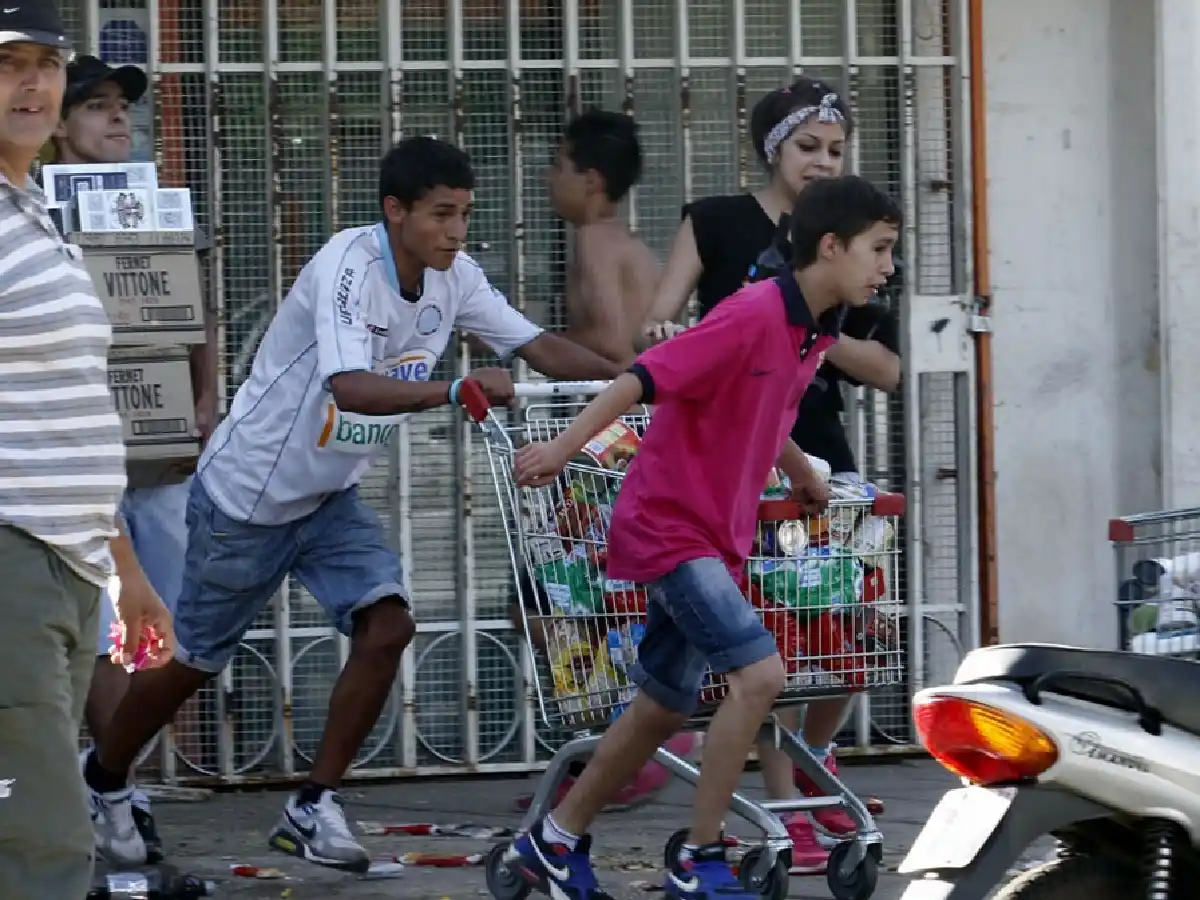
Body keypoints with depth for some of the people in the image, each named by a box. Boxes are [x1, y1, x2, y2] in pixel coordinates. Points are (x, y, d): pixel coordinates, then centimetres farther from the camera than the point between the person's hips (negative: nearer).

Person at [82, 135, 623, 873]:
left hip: (330, 499, 6)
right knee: (196, 662, 8)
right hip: (246, 497, -6)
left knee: (387, 626, -15)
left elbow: (541, 347, -11)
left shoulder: (454, 276, -7)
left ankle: (313, 810, -3)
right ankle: (104, 782, 35)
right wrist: (454, 391, -57)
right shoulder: (348, 266, -29)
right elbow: (351, 387, -44)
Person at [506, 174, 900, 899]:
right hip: (671, 526, -9)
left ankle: (557, 842, 30)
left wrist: (805, 477, 39)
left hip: (716, 537, 9)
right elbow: (647, 376, -26)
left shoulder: (816, 335, 6)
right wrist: (565, 447, -34)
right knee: (759, 674, -20)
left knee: (664, 710, 15)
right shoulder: (754, 316, -21)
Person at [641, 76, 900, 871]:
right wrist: (661, 334, -27)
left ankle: (815, 760, 29)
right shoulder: (717, 224, 2)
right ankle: (789, 813, 1)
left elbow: (887, 370, 4)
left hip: (818, 455, 3)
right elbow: (656, 324, -4)